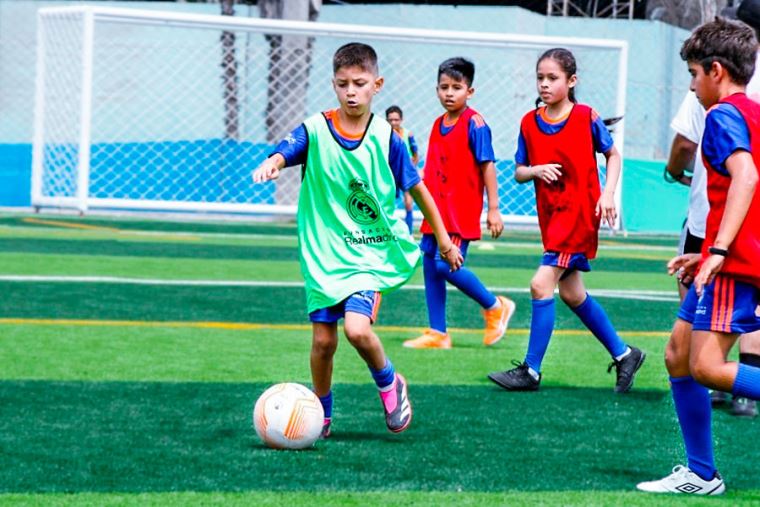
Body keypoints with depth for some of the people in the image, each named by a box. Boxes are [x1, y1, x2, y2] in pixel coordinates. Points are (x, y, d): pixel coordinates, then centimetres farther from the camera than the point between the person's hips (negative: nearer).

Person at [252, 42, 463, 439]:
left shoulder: (386, 138, -4)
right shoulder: (315, 130, -5)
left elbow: (416, 188, 7)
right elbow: (285, 152, -23)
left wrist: (443, 239, 13)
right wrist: (270, 165, -48)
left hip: (373, 253, -1)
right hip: (324, 254, 1)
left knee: (357, 328, -21)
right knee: (323, 340, 2)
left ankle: (389, 384, 8)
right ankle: (321, 416, 25)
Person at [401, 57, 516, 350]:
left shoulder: (474, 123, -9)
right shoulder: (438, 125, 12)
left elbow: (487, 166, -10)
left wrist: (493, 209, -12)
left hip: (461, 210, -8)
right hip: (437, 210, 8)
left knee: (446, 264, -16)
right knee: (430, 265, 6)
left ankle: (496, 307, 5)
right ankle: (437, 334, 13)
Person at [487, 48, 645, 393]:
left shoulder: (587, 118, -7)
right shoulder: (529, 123, 4)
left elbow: (612, 155, 4)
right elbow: (519, 172, 8)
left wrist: (608, 193, -9)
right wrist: (536, 170, -14)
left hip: (580, 214, -7)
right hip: (551, 215, 7)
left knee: (541, 284, -15)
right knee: (571, 293, 13)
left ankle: (531, 370, -8)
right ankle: (623, 354, 30)